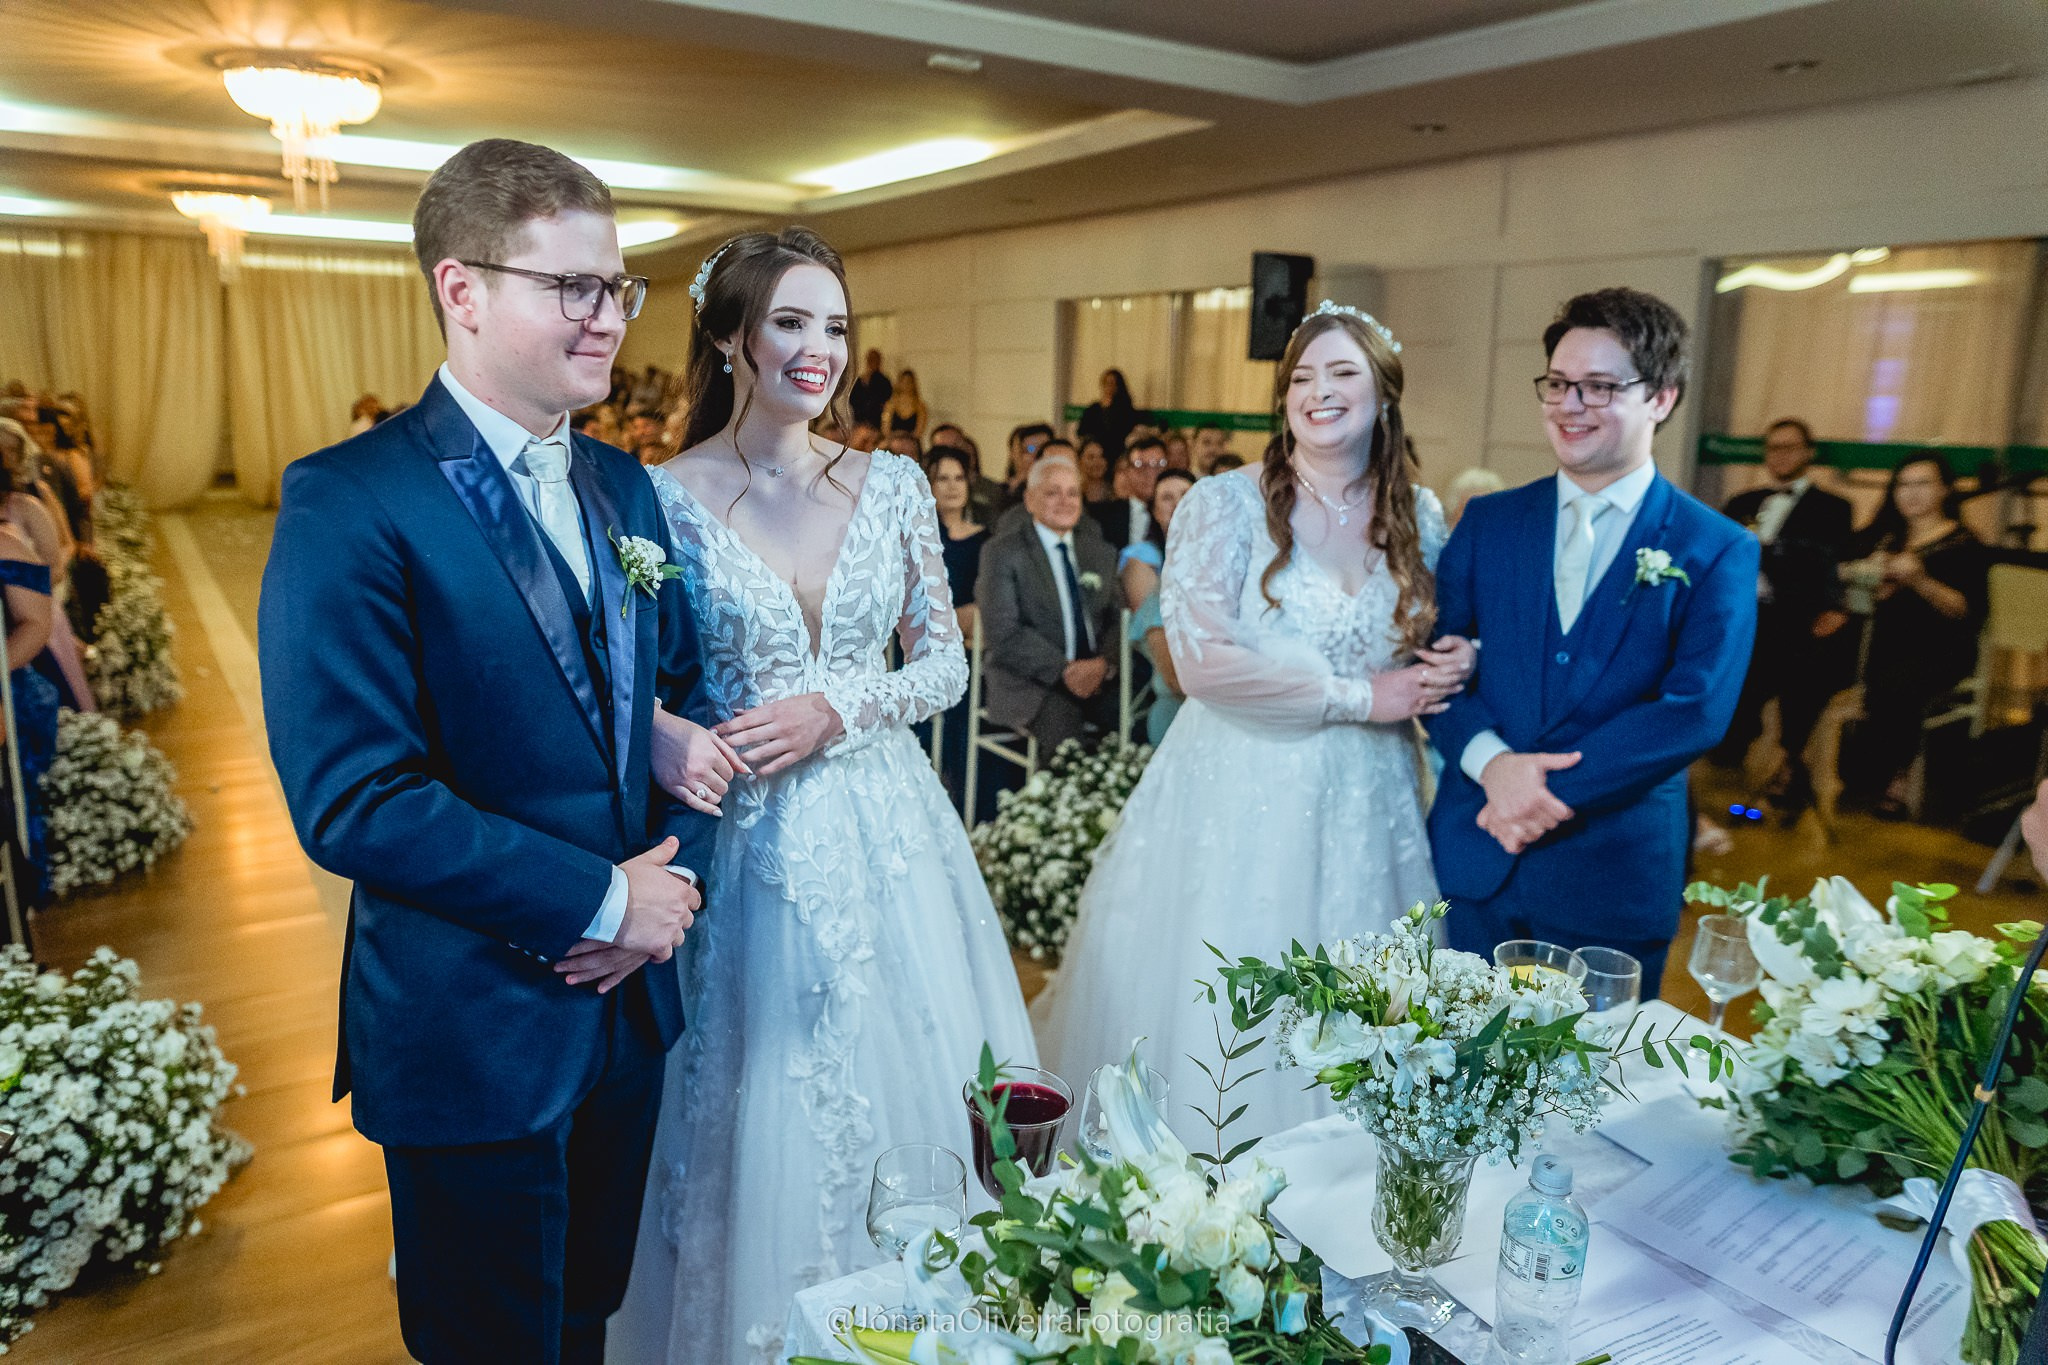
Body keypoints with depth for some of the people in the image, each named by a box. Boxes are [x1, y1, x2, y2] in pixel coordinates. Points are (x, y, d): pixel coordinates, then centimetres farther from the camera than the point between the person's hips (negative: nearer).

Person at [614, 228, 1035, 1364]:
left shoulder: (893, 484, 1)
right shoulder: (665, 495, -6)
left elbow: (945, 663, 3)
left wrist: (837, 709, -13)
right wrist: (667, 740, -21)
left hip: (887, 836, 3)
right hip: (747, 843, -2)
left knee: (910, 1094, 14)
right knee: (761, 1114, 10)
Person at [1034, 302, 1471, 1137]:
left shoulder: (1419, 517, 8)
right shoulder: (1224, 505, -6)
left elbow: (1433, 649, 20)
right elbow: (1202, 659, -17)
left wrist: (1451, 664, -4)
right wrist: (1357, 697, -13)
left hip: (1366, 807, 4)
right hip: (1240, 800, -3)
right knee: (1220, 1014, 5)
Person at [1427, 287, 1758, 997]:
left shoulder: (1718, 551, -2)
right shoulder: (1488, 521, 6)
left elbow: (1697, 709, -12)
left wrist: (1557, 792, -18)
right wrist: (1491, 762, -17)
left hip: (1614, 882, -2)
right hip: (1473, 858, 2)